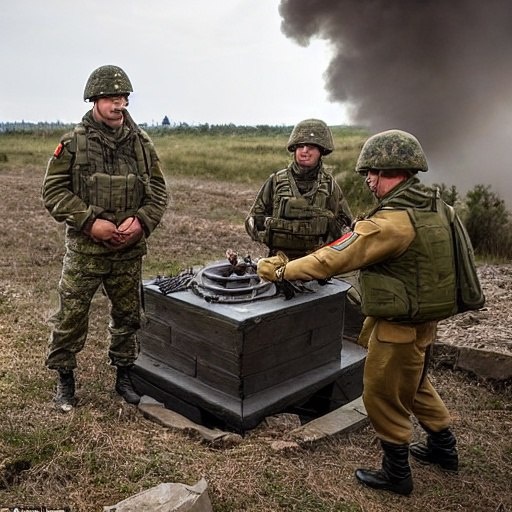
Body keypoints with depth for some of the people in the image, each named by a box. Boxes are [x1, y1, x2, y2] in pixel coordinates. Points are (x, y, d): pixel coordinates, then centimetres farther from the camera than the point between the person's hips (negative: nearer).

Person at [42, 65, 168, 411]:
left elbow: (159, 191, 6)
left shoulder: (142, 143, 4)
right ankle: (65, 378, 25)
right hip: (84, 248, -2)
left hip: (130, 250, 3)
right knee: (71, 315, 4)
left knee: (128, 316, 14)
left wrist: (141, 221, -11)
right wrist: (90, 222, -15)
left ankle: (125, 375, 32)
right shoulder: (74, 143, -3)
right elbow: (54, 191, -4)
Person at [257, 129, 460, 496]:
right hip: (424, 318, 9)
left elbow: (332, 260, -25)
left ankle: (397, 473, 27)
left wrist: (281, 270, -15)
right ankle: (444, 447, 46)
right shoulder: (434, 206, 1)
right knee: (414, 383, 28)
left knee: (383, 396, 10)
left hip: (399, 326, -9)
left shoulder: (392, 221, -27)